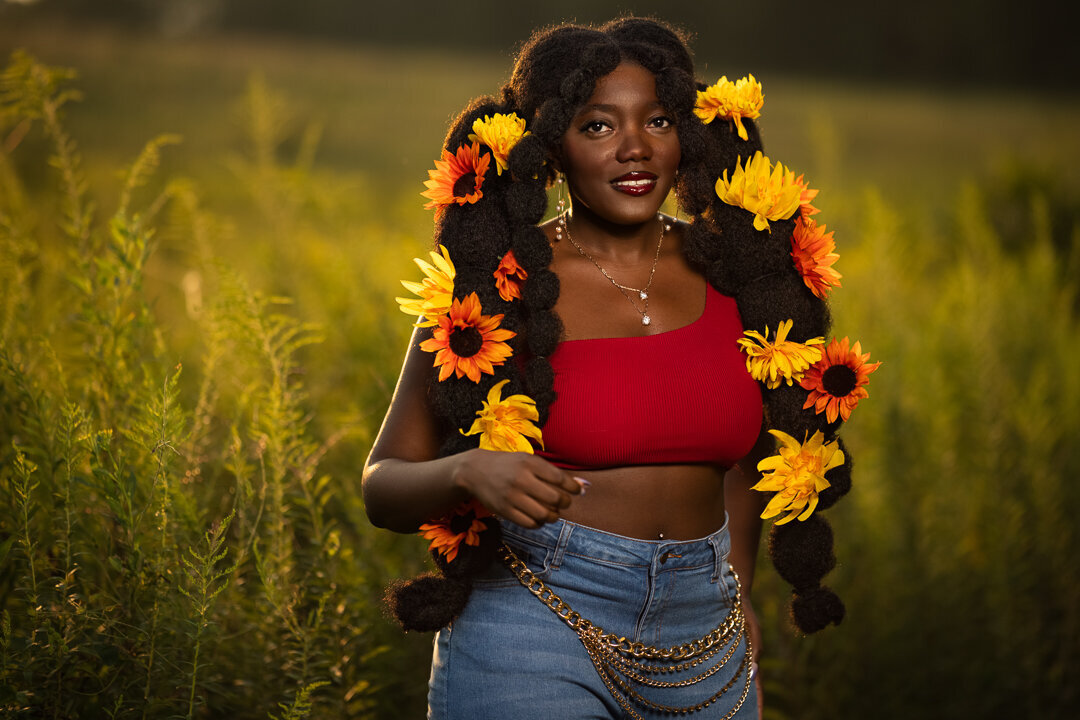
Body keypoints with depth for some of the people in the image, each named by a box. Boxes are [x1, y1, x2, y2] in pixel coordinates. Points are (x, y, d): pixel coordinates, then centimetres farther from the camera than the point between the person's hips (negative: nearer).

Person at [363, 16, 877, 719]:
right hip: (537, 630, -3)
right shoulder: (492, 286, -6)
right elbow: (384, 485, -4)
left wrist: (739, 594, 15)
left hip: (703, 648, 4)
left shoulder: (731, 271, 3)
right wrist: (466, 472, -24)